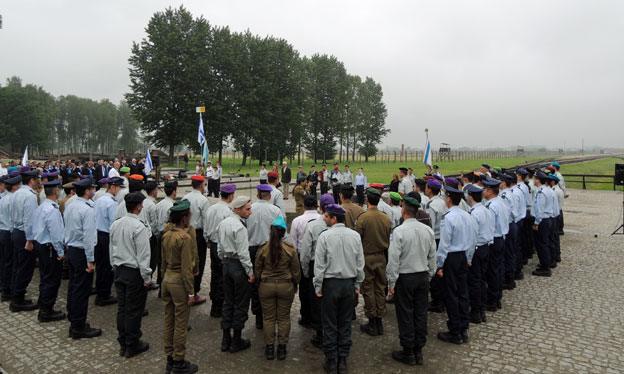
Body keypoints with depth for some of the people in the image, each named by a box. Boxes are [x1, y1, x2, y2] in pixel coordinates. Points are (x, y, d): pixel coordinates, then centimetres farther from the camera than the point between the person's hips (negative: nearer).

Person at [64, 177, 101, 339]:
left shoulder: (70, 206, 6)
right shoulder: (88, 210, -20)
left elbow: (67, 229, 12)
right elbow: (88, 236, -22)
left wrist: (68, 248, 20)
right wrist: (90, 260, -18)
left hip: (70, 249, 9)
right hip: (82, 252, -9)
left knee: (73, 286, 17)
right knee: (82, 290, 0)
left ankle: (73, 319, 31)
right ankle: (78, 328, 8)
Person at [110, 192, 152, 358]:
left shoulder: (115, 225, 4)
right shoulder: (139, 227, -19)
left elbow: (112, 249, 13)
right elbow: (143, 255, -18)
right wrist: (146, 277, -11)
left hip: (119, 271, 8)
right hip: (134, 272, -7)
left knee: (122, 307, 16)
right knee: (134, 310, 4)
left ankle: (123, 343, 27)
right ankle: (132, 346, 16)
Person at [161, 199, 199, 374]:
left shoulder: (166, 234, 3)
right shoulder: (185, 237, -20)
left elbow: (163, 260, 12)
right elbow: (186, 268, -20)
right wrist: (191, 292, -15)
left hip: (167, 278, 8)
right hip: (180, 281, -8)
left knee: (168, 322, 16)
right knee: (181, 324, 4)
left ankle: (169, 359, 28)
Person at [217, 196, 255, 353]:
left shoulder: (223, 223, 7)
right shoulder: (239, 227, -19)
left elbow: (221, 248, 13)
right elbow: (243, 253, -20)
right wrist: (250, 271, -14)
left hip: (226, 264, 8)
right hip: (238, 266, -8)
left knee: (228, 302, 15)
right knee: (241, 304, 4)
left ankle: (226, 340, 24)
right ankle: (236, 341, 14)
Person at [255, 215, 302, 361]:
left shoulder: (263, 249, -11)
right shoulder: (290, 250, -12)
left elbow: (257, 271, 0)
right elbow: (296, 271, -2)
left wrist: (260, 281, 18)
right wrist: (295, 284, 15)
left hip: (266, 286, 0)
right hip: (286, 286, 0)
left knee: (268, 317, 13)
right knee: (284, 317, 13)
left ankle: (269, 348, 21)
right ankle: (282, 347, 20)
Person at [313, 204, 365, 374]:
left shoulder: (325, 236, -13)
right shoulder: (355, 235, -2)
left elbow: (319, 264, -10)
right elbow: (360, 263, 2)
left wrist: (318, 286, 0)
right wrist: (357, 284, 13)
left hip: (330, 283, -3)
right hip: (349, 283, 3)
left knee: (330, 325, 8)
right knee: (345, 323, 13)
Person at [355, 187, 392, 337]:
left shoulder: (363, 218, -16)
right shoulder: (386, 218, -2)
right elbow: (389, 239, 5)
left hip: (367, 257, -4)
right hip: (381, 257, 5)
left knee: (368, 290, 5)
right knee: (380, 288, 13)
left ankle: (372, 324, 12)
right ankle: (379, 322, 21)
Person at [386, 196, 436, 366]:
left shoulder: (399, 231, -18)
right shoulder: (428, 230, 0)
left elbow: (394, 260, -17)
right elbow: (432, 257, 7)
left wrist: (391, 283, -8)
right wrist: (428, 276, 18)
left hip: (404, 278, -5)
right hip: (423, 276, 6)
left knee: (405, 315, 6)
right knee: (421, 314, 13)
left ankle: (408, 353, 17)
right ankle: (418, 351, 25)